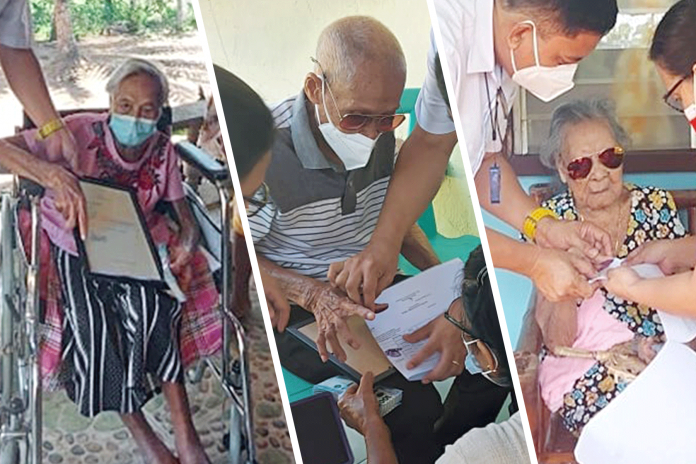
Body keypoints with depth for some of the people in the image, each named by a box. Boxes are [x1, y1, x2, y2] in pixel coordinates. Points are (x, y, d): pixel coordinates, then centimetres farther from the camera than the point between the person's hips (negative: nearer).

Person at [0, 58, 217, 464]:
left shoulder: (162, 150, -6)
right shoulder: (82, 132, -19)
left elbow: (187, 222, 0)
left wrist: (184, 248, -25)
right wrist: (54, 174, -50)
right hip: (72, 251, -2)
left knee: (149, 305, -30)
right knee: (93, 321, -29)